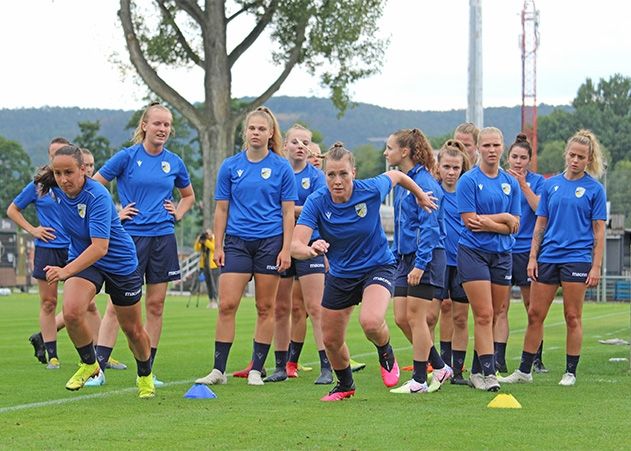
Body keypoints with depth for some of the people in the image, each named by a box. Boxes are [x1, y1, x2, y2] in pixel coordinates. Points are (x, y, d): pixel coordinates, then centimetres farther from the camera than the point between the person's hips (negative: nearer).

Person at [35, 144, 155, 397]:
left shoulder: (97, 196, -32)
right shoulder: (56, 189, -13)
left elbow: (100, 247, -40)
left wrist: (66, 271, -51)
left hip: (120, 264, -4)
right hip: (81, 258, 4)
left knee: (133, 330, 10)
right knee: (71, 312, -24)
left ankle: (145, 376, 39)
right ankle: (89, 364, 2)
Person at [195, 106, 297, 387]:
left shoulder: (281, 168, 1)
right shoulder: (230, 167, 6)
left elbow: (288, 212, 1)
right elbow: (221, 209, 9)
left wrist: (286, 249, -5)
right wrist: (218, 246, 3)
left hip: (270, 242, -1)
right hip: (236, 242, 1)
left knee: (265, 307, 3)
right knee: (226, 304, -7)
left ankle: (256, 370, 10)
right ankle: (218, 370, -2)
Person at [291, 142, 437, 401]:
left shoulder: (371, 190, -22)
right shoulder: (317, 202, -22)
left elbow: (396, 176, 2)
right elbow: (295, 245, -31)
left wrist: (420, 196, 20)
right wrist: (310, 250, -55)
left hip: (377, 266, -3)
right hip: (339, 274, 3)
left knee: (371, 322, -31)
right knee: (331, 340, 12)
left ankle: (386, 355, 5)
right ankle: (345, 385, 44)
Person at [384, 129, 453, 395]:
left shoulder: (424, 183, -15)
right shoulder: (400, 183, 13)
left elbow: (429, 227, -19)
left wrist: (420, 263, -23)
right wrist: (396, 255, 19)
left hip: (425, 257, -9)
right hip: (405, 258, 9)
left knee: (415, 316, -5)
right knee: (401, 318, 6)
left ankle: (419, 380, 4)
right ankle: (439, 368, 18)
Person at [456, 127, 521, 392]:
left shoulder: (511, 183, 9)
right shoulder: (469, 180, -5)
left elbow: (514, 227, 4)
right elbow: (470, 221, -11)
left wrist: (487, 222, -12)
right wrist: (503, 218, -7)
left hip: (502, 255, 5)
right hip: (473, 253, -5)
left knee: (491, 316, 7)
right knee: (483, 315, -11)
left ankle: (477, 371, 15)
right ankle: (488, 372, -12)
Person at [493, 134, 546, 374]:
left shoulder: (536, 181, 3)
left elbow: (540, 209, -11)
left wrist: (523, 185, -17)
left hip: (527, 249, -1)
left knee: (532, 307, 5)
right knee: (500, 307, -4)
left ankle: (536, 358, 15)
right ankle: (498, 360, -5)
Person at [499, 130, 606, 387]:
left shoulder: (594, 189, -1)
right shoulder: (551, 184, 9)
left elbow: (599, 231, -1)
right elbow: (541, 223, 12)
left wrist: (596, 266, -7)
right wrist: (533, 257, 5)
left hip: (577, 259, -4)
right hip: (548, 257, 4)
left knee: (572, 317, 1)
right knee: (535, 314, 4)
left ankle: (570, 372, 10)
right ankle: (524, 370, 12)